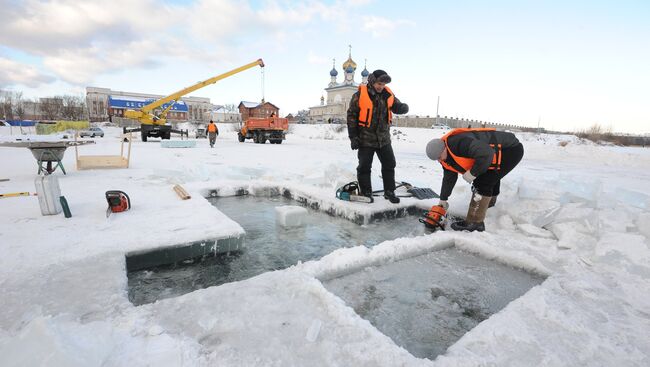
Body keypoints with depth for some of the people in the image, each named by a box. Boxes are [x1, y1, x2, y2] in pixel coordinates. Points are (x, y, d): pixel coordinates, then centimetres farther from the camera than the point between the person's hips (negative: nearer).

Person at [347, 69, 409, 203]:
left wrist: (403, 107, -17)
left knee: (389, 165, 9)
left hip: (384, 138, 4)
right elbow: (351, 116, -7)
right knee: (364, 167, 2)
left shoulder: (388, 94, 1)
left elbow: (396, 107, 10)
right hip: (365, 139, -4)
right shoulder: (359, 95, -11)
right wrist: (353, 137, -10)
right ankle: (366, 193, 18)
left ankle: (389, 191, 23)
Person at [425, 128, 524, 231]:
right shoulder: (446, 157, -2)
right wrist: (443, 199, 17)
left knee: (482, 183, -17)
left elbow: (486, 154, -41)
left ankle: (475, 222, -9)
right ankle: (490, 200, 59)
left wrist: (473, 173, -29)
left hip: (512, 149, -10)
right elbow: (449, 178, 11)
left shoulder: (459, 142, -34)